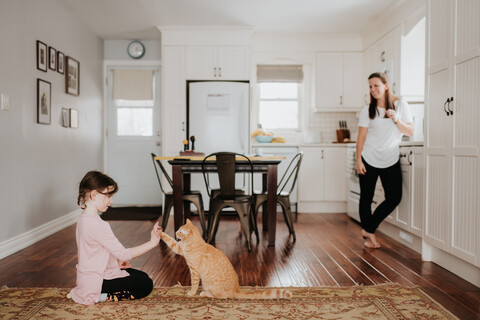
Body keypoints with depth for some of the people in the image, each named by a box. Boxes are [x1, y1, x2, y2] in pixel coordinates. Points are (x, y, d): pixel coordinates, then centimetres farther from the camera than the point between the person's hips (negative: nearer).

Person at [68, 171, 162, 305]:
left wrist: (116, 261, 6)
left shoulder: (83, 218, 3)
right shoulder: (98, 225, -29)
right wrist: (152, 243, -23)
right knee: (146, 285, -3)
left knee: (142, 276, 17)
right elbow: (123, 254, -27)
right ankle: (100, 297, -6)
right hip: (95, 282, -10)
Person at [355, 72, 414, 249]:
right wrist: (358, 160, -8)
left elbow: (410, 131, 1)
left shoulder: (400, 105, 3)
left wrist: (396, 120, -16)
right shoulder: (367, 111, 1)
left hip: (391, 161, 2)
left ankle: (368, 230, 13)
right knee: (366, 198, 2)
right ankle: (369, 235, 19)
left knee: (394, 198, -3)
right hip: (369, 160, -1)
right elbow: (361, 137, -1)